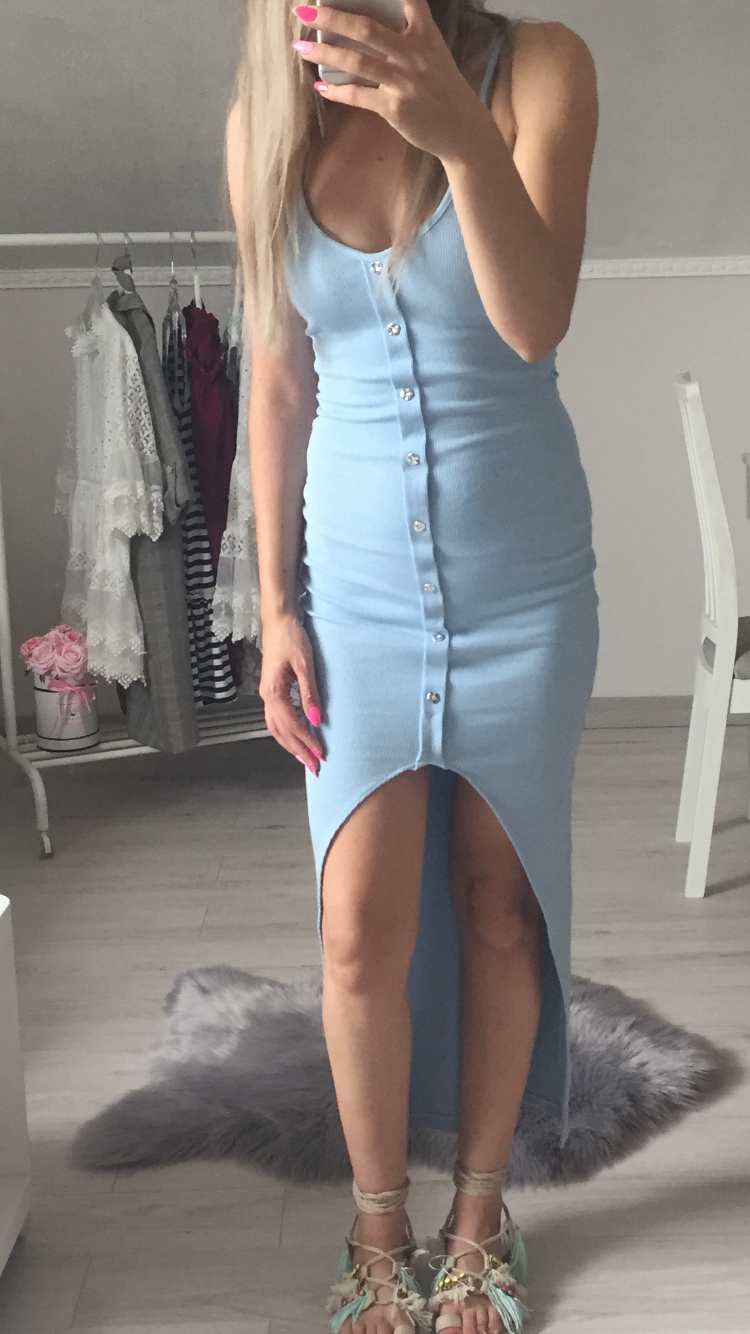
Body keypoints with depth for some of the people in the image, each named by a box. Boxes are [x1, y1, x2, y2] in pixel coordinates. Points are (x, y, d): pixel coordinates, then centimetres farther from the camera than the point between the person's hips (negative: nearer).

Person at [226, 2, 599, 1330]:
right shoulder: (265, 124, 0)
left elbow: (535, 322, -21)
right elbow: (279, 382, 4)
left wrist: (459, 130, -39)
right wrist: (277, 606, 1)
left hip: (521, 575, -1)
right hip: (359, 579, 2)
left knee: (498, 906, 10)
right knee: (361, 929, 2)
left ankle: (480, 1211, 31)